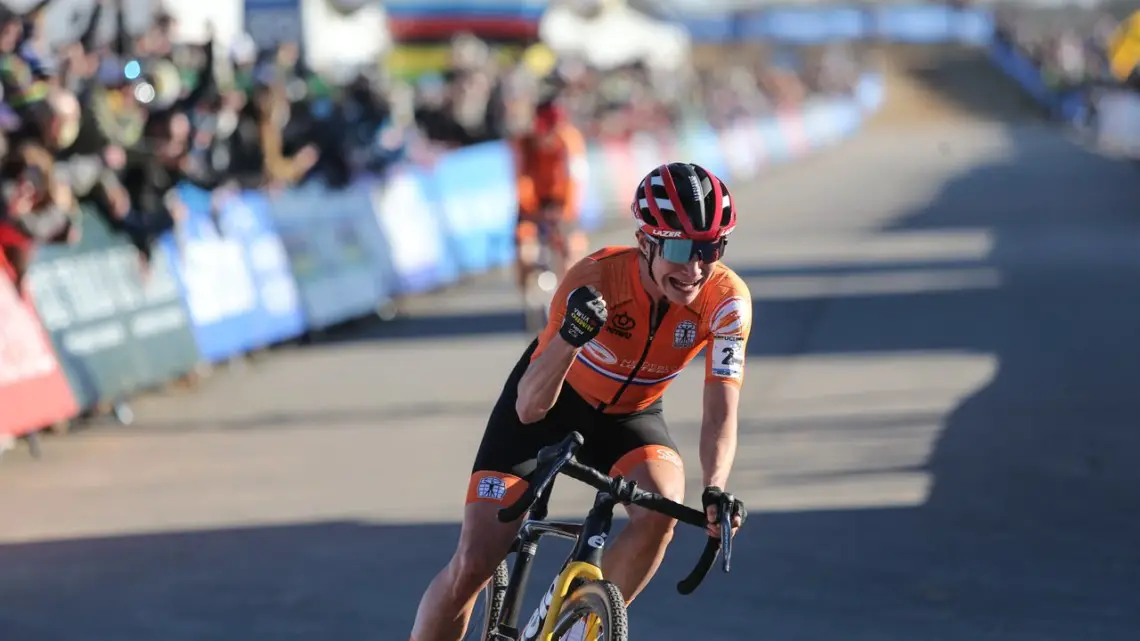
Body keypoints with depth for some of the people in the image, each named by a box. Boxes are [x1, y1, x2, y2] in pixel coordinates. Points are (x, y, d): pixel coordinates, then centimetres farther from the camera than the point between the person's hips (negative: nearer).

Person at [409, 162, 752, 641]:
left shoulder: (727, 299, -26)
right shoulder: (596, 278, -33)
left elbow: (721, 411, -29)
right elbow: (528, 407, -34)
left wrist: (715, 491, -47)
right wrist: (570, 337, -52)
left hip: (629, 417, 2)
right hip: (550, 405, -2)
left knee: (661, 511, -30)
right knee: (472, 565, -12)